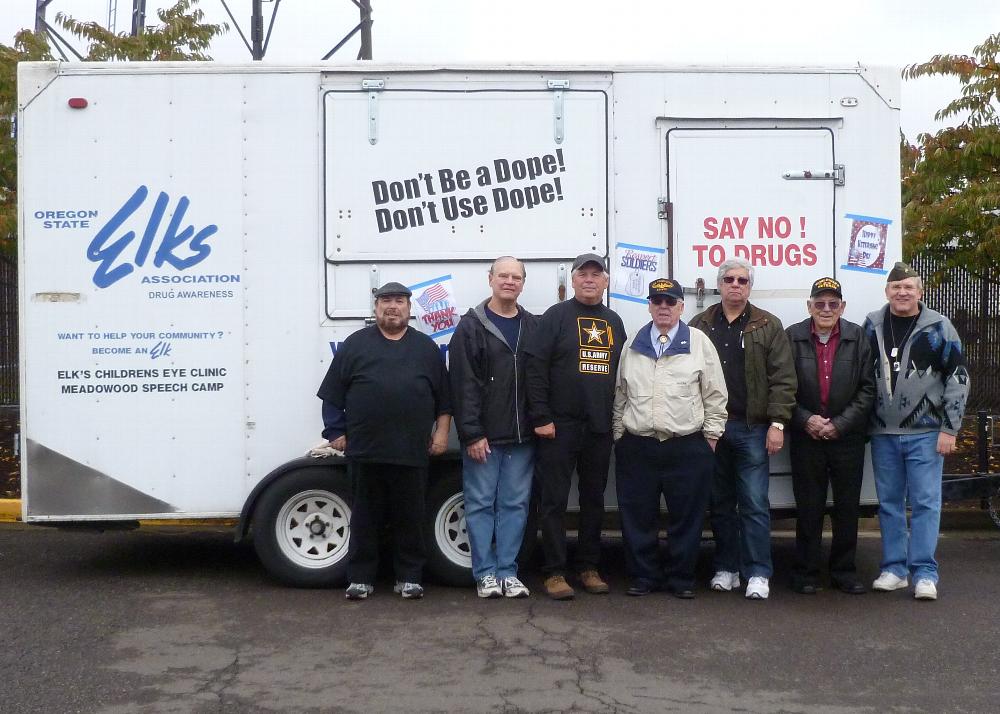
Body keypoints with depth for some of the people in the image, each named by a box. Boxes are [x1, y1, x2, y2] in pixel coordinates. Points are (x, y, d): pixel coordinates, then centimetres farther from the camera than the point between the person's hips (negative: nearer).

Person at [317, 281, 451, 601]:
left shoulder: (426, 347, 11)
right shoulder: (356, 344, 7)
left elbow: (444, 397, 13)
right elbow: (332, 394, 6)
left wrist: (442, 431, 5)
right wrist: (336, 432, 2)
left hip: (411, 453, 1)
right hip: (365, 451, -1)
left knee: (410, 518, 7)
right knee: (365, 517, 7)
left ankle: (409, 577, 17)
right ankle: (360, 578, 15)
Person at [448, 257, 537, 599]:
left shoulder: (532, 326, 10)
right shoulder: (471, 326, -2)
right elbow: (464, 384, -7)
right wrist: (472, 434, -13)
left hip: (522, 437, 3)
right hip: (483, 438, -3)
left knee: (515, 504, 7)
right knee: (481, 504, 3)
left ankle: (507, 572, 15)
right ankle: (486, 573, 12)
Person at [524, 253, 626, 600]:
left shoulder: (614, 321, 14)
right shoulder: (556, 316, -3)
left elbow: (621, 372, 19)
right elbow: (535, 368, -9)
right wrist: (541, 417, -14)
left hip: (600, 428, 5)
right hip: (560, 426, -5)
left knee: (594, 499, 11)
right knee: (554, 500, -1)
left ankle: (589, 568, 22)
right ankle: (554, 572, 5)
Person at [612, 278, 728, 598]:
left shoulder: (699, 343, 3)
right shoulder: (633, 346, 11)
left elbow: (715, 395, 3)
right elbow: (620, 394, 15)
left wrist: (711, 435, 0)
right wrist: (619, 433, 11)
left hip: (688, 447, -2)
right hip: (637, 447, 2)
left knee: (686, 517, 4)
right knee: (638, 517, 6)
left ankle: (681, 578, 16)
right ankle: (644, 576, 18)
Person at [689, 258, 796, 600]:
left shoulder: (768, 326, 5)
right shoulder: (699, 325, 10)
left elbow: (783, 379, -1)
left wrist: (777, 422, -9)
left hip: (752, 429, -2)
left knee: (755, 504, -3)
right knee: (720, 503, 10)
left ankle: (758, 574, 2)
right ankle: (726, 569, 19)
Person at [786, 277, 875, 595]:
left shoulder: (858, 339, 2)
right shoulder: (792, 338, 0)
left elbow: (867, 389, 0)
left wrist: (840, 424, -9)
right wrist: (805, 420, -10)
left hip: (848, 437, 1)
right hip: (806, 435, -1)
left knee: (847, 507, 7)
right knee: (808, 507, 4)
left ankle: (844, 571, 19)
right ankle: (806, 572, 14)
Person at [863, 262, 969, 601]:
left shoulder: (938, 327, -3)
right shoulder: (872, 326, 6)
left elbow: (958, 377, -2)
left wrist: (949, 428, -6)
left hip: (925, 433, -3)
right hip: (883, 433, 3)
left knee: (926, 502, -2)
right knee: (889, 503, 9)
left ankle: (924, 573, 4)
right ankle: (894, 569, 18)